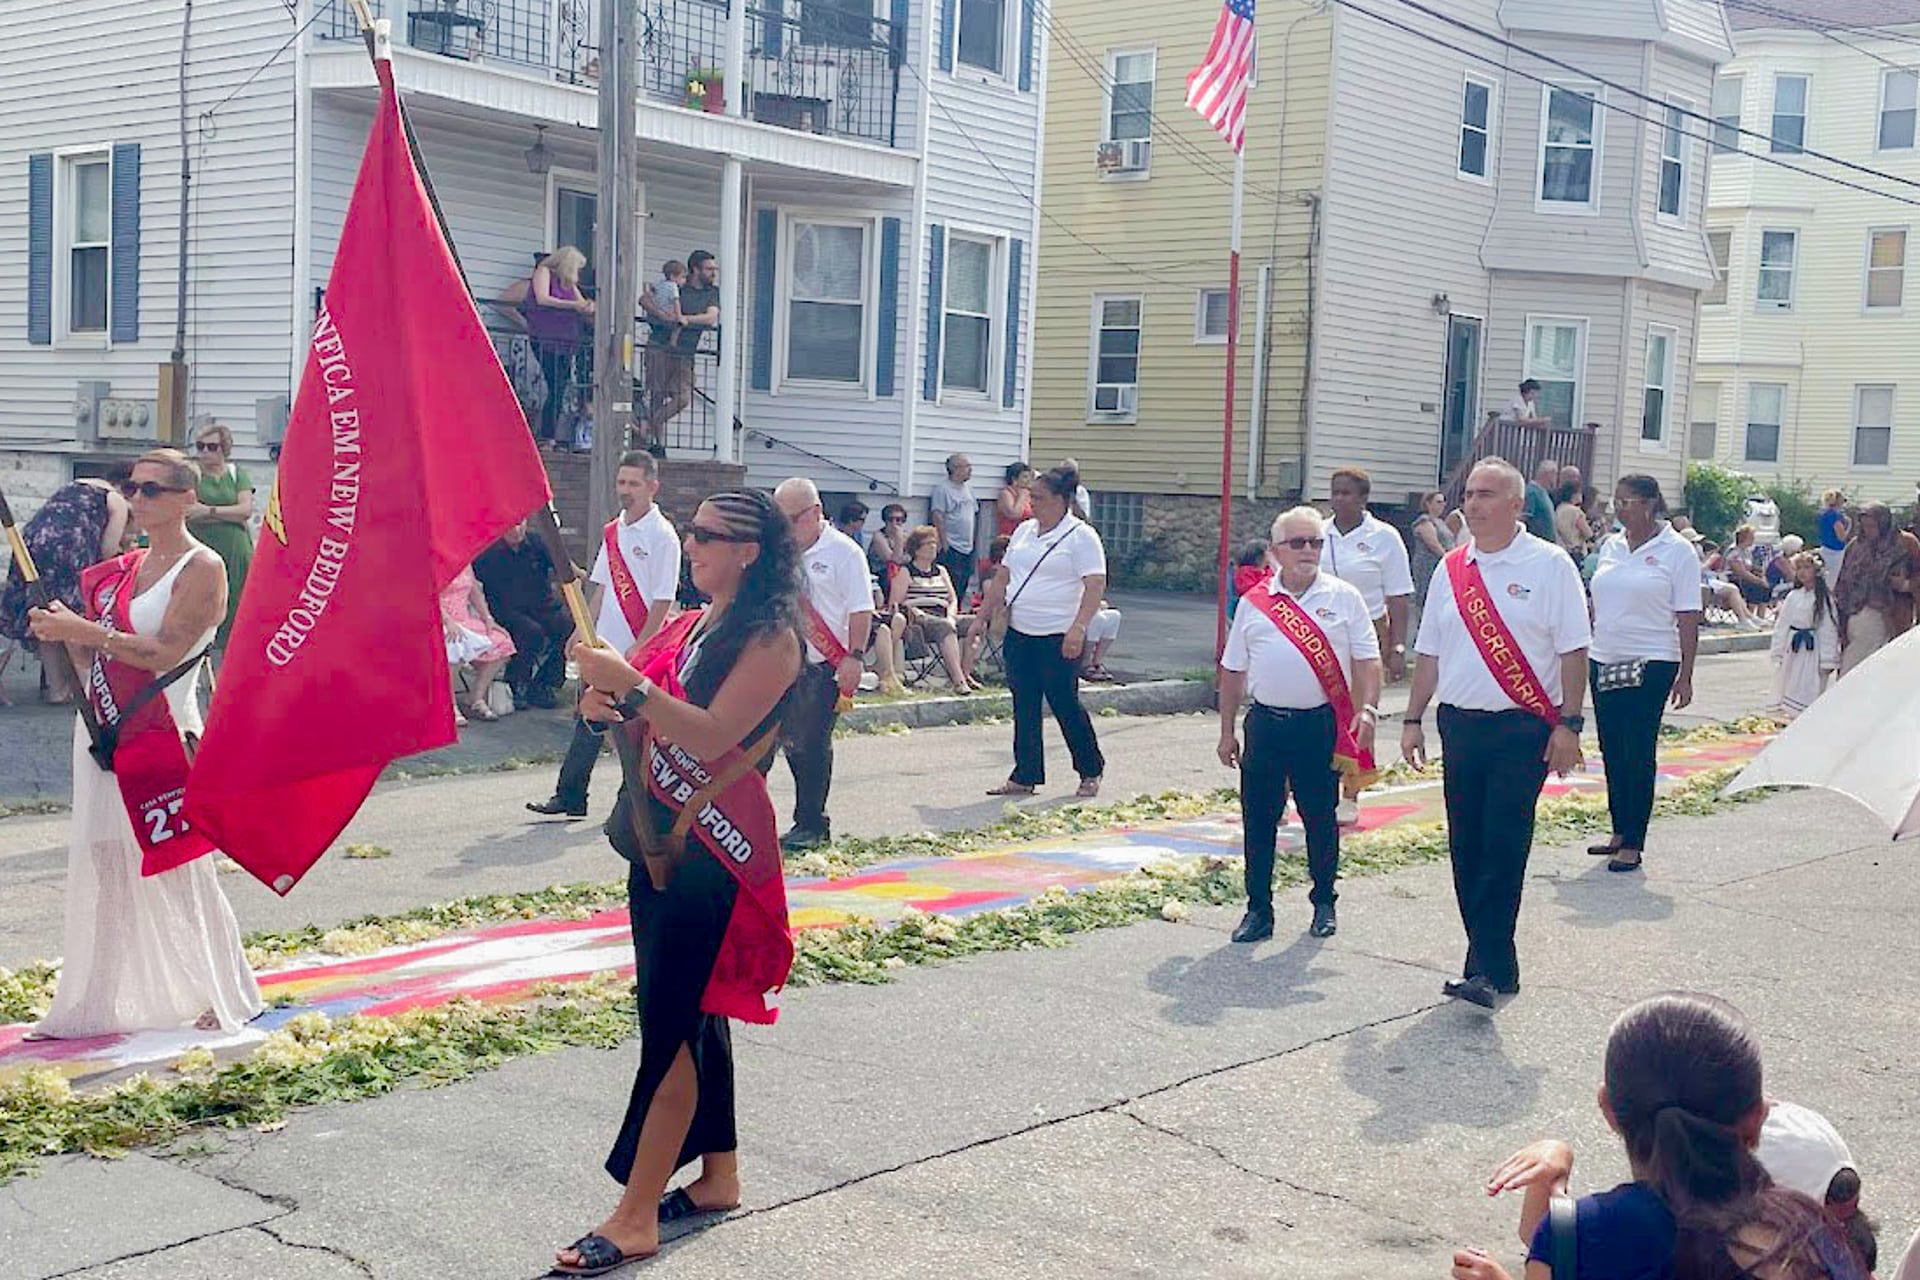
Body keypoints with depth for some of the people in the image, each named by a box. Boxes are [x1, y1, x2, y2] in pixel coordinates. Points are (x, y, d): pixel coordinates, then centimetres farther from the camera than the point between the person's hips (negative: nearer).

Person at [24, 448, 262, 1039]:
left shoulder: (201, 568, -8)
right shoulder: (124, 566, 14)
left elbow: (164, 654, -18)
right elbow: (95, 659, 15)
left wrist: (85, 630, -20)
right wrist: (65, 631, -4)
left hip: (161, 735, -7)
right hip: (103, 729, 7)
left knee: (178, 870, -1)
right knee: (102, 866, 8)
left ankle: (229, 998, 13)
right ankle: (94, 1005, 17)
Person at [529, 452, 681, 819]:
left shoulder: (662, 536, -10)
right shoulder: (612, 531, 12)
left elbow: (662, 601, -13)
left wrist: (638, 649, -16)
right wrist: (584, 632, 11)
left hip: (641, 652, -7)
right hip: (605, 646, 7)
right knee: (588, 720, 9)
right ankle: (570, 797, 15)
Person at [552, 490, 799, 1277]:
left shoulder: (770, 640, -11)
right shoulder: (688, 625, 13)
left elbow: (712, 736, -22)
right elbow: (644, 723, 15)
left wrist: (629, 684, -28)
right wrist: (609, 706, -7)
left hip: (711, 849, -8)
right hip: (657, 838, 8)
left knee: (671, 1021, -8)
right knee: (696, 1011, 15)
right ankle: (718, 1176, 27)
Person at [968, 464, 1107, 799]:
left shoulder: (1081, 536, -8)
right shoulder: (1024, 532, 13)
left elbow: (1095, 585, -16)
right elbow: (1002, 579, 18)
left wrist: (1078, 628, -26)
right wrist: (981, 619, 13)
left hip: (1059, 638, -7)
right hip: (1019, 634, 7)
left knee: (1065, 705, -2)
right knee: (1024, 707, 7)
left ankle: (1091, 772, 16)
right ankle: (1025, 776, 14)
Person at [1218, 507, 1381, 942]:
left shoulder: (1344, 598, 3)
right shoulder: (1253, 603, 7)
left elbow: (1366, 660, 1)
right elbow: (1233, 671, 12)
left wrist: (1367, 709, -13)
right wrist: (1227, 731, 11)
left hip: (1320, 724, -2)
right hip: (1265, 723, 2)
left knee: (1320, 818, 7)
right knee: (1258, 820, 4)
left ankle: (1324, 904, 24)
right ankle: (1258, 909, 14)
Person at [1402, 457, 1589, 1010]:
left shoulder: (1549, 565, -3)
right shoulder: (1451, 569, 11)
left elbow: (1572, 651, -5)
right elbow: (1430, 652, 16)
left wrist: (1569, 725, -10)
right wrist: (1413, 720, 13)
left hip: (1523, 730, -5)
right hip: (1460, 725, 5)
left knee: (1503, 849, -10)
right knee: (1466, 849, 7)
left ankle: (1486, 969, -8)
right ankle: (1497, 964, 18)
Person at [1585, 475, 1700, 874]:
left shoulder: (1676, 550, -5)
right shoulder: (1611, 546, 11)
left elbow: (1688, 617, -7)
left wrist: (1685, 675, -10)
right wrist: (1583, 656, 14)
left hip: (1651, 664, -6)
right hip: (1604, 661, 6)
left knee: (1638, 753, -5)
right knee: (1611, 751, 9)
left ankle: (1633, 843, 0)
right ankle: (1620, 832, 20)